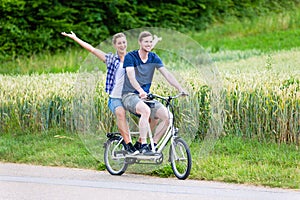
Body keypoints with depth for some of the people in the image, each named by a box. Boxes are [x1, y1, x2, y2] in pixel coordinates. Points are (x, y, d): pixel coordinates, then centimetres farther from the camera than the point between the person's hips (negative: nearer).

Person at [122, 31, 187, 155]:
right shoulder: (130, 57, -8)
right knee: (146, 110, -38)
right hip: (129, 95, -6)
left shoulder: (154, 58, 7)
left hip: (146, 96, 6)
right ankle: (143, 146, -33)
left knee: (167, 116, -16)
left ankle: (153, 145, -4)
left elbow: (167, 74, -2)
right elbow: (131, 77, -23)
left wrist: (180, 89, -17)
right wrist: (141, 91, -41)